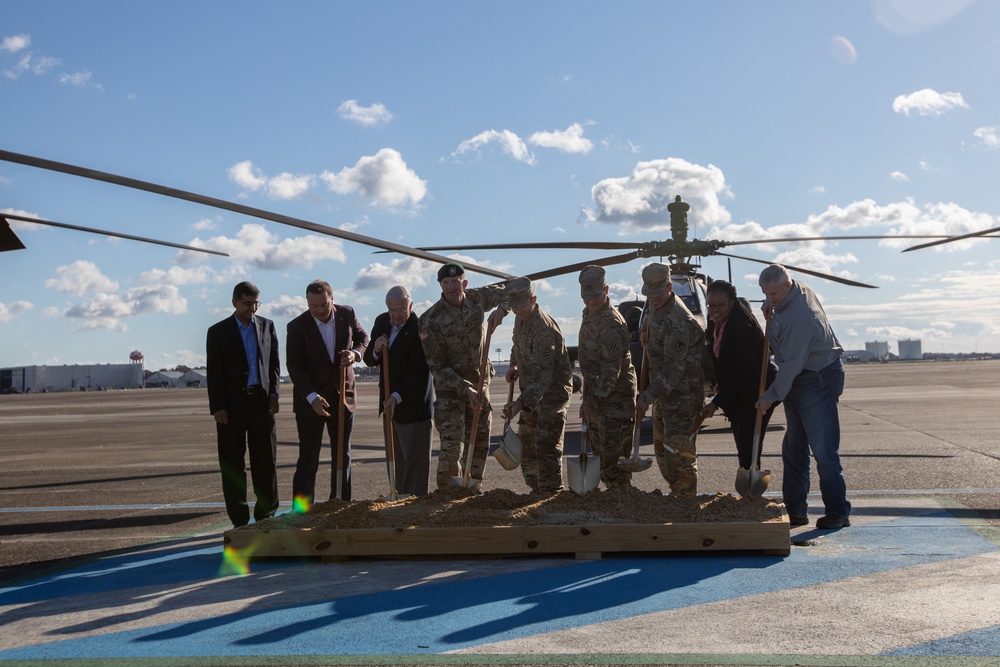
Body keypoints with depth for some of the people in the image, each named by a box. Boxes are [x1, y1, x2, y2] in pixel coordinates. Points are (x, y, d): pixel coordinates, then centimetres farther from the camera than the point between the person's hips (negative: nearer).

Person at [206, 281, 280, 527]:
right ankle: (240, 521, 9)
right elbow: (213, 373, -1)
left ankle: (266, 515, 12)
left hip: (262, 401, 2)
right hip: (232, 405, -2)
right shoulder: (218, 331, 1)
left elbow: (274, 364, 12)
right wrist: (217, 407, -8)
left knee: (266, 461, 3)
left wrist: (273, 394, 0)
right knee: (232, 464, 2)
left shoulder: (267, 326, 9)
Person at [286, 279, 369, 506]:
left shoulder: (347, 314, -4)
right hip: (310, 400, -4)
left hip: (343, 396, 4)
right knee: (308, 461, -6)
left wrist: (355, 353, -10)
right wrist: (312, 397, -23)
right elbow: (294, 367, -13)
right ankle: (302, 510, -1)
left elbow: (362, 337, 13)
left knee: (343, 457, 11)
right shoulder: (297, 326, -14)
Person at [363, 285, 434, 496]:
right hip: (390, 401, 7)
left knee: (415, 458, -2)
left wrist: (397, 397, -32)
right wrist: (375, 351, -13)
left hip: (413, 404, -7)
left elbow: (418, 371, -22)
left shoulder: (419, 329, -18)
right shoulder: (382, 322, 5)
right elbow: (370, 360, 10)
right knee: (396, 458, 11)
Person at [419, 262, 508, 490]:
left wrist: (501, 309, -13)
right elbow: (436, 366, -16)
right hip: (449, 387, -5)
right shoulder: (431, 320, -20)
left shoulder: (476, 298, -7)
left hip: (479, 381, 5)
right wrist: (465, 389, -23)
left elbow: (506, 292, 11)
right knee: (451, 446, -13)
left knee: (479, 442, 12)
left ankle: (474, 487, 26)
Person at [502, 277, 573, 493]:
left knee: (547, 447, -13)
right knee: (526, 445, 16)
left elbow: (542, 375, -35)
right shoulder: (520, 318, 2)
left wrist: (521, 402, -46)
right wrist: (514, 365, 5)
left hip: (553, 391, -10)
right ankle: (536, 490, 29)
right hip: (532, 393, 10)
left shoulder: (544, 328, -28)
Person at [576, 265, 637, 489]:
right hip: (596, 394, 10)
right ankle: (612, 488, 25)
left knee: (613, 450, -7)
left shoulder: (611, 323, -21)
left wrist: (592, 399, -25)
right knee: (599, 449, 16)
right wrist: (587, 397, 19)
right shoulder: (589, 314, 11)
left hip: (615, 397, -10)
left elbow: (612, 369, -25)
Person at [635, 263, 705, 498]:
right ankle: (676, 492, 28)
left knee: (678, 449, -12)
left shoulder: (678, 320, -25)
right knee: (661, 448, 17)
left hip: (683, 392, -10)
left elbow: (674, 368, -27)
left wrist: (647, 398, -29)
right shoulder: (653, 305, 7)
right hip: (664, 390, 10)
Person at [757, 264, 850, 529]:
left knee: (823, 450, -9)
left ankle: (838, 512, -2)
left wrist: (772, 396, -17)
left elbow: (792, 365, -25)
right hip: (798, 381, 11)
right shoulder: (799, 289, 2)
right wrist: (771, 306, 5)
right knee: (793, 448, 12)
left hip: (819, 380, -11)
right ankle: (795, 510, 17)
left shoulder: (799, 319, -28)